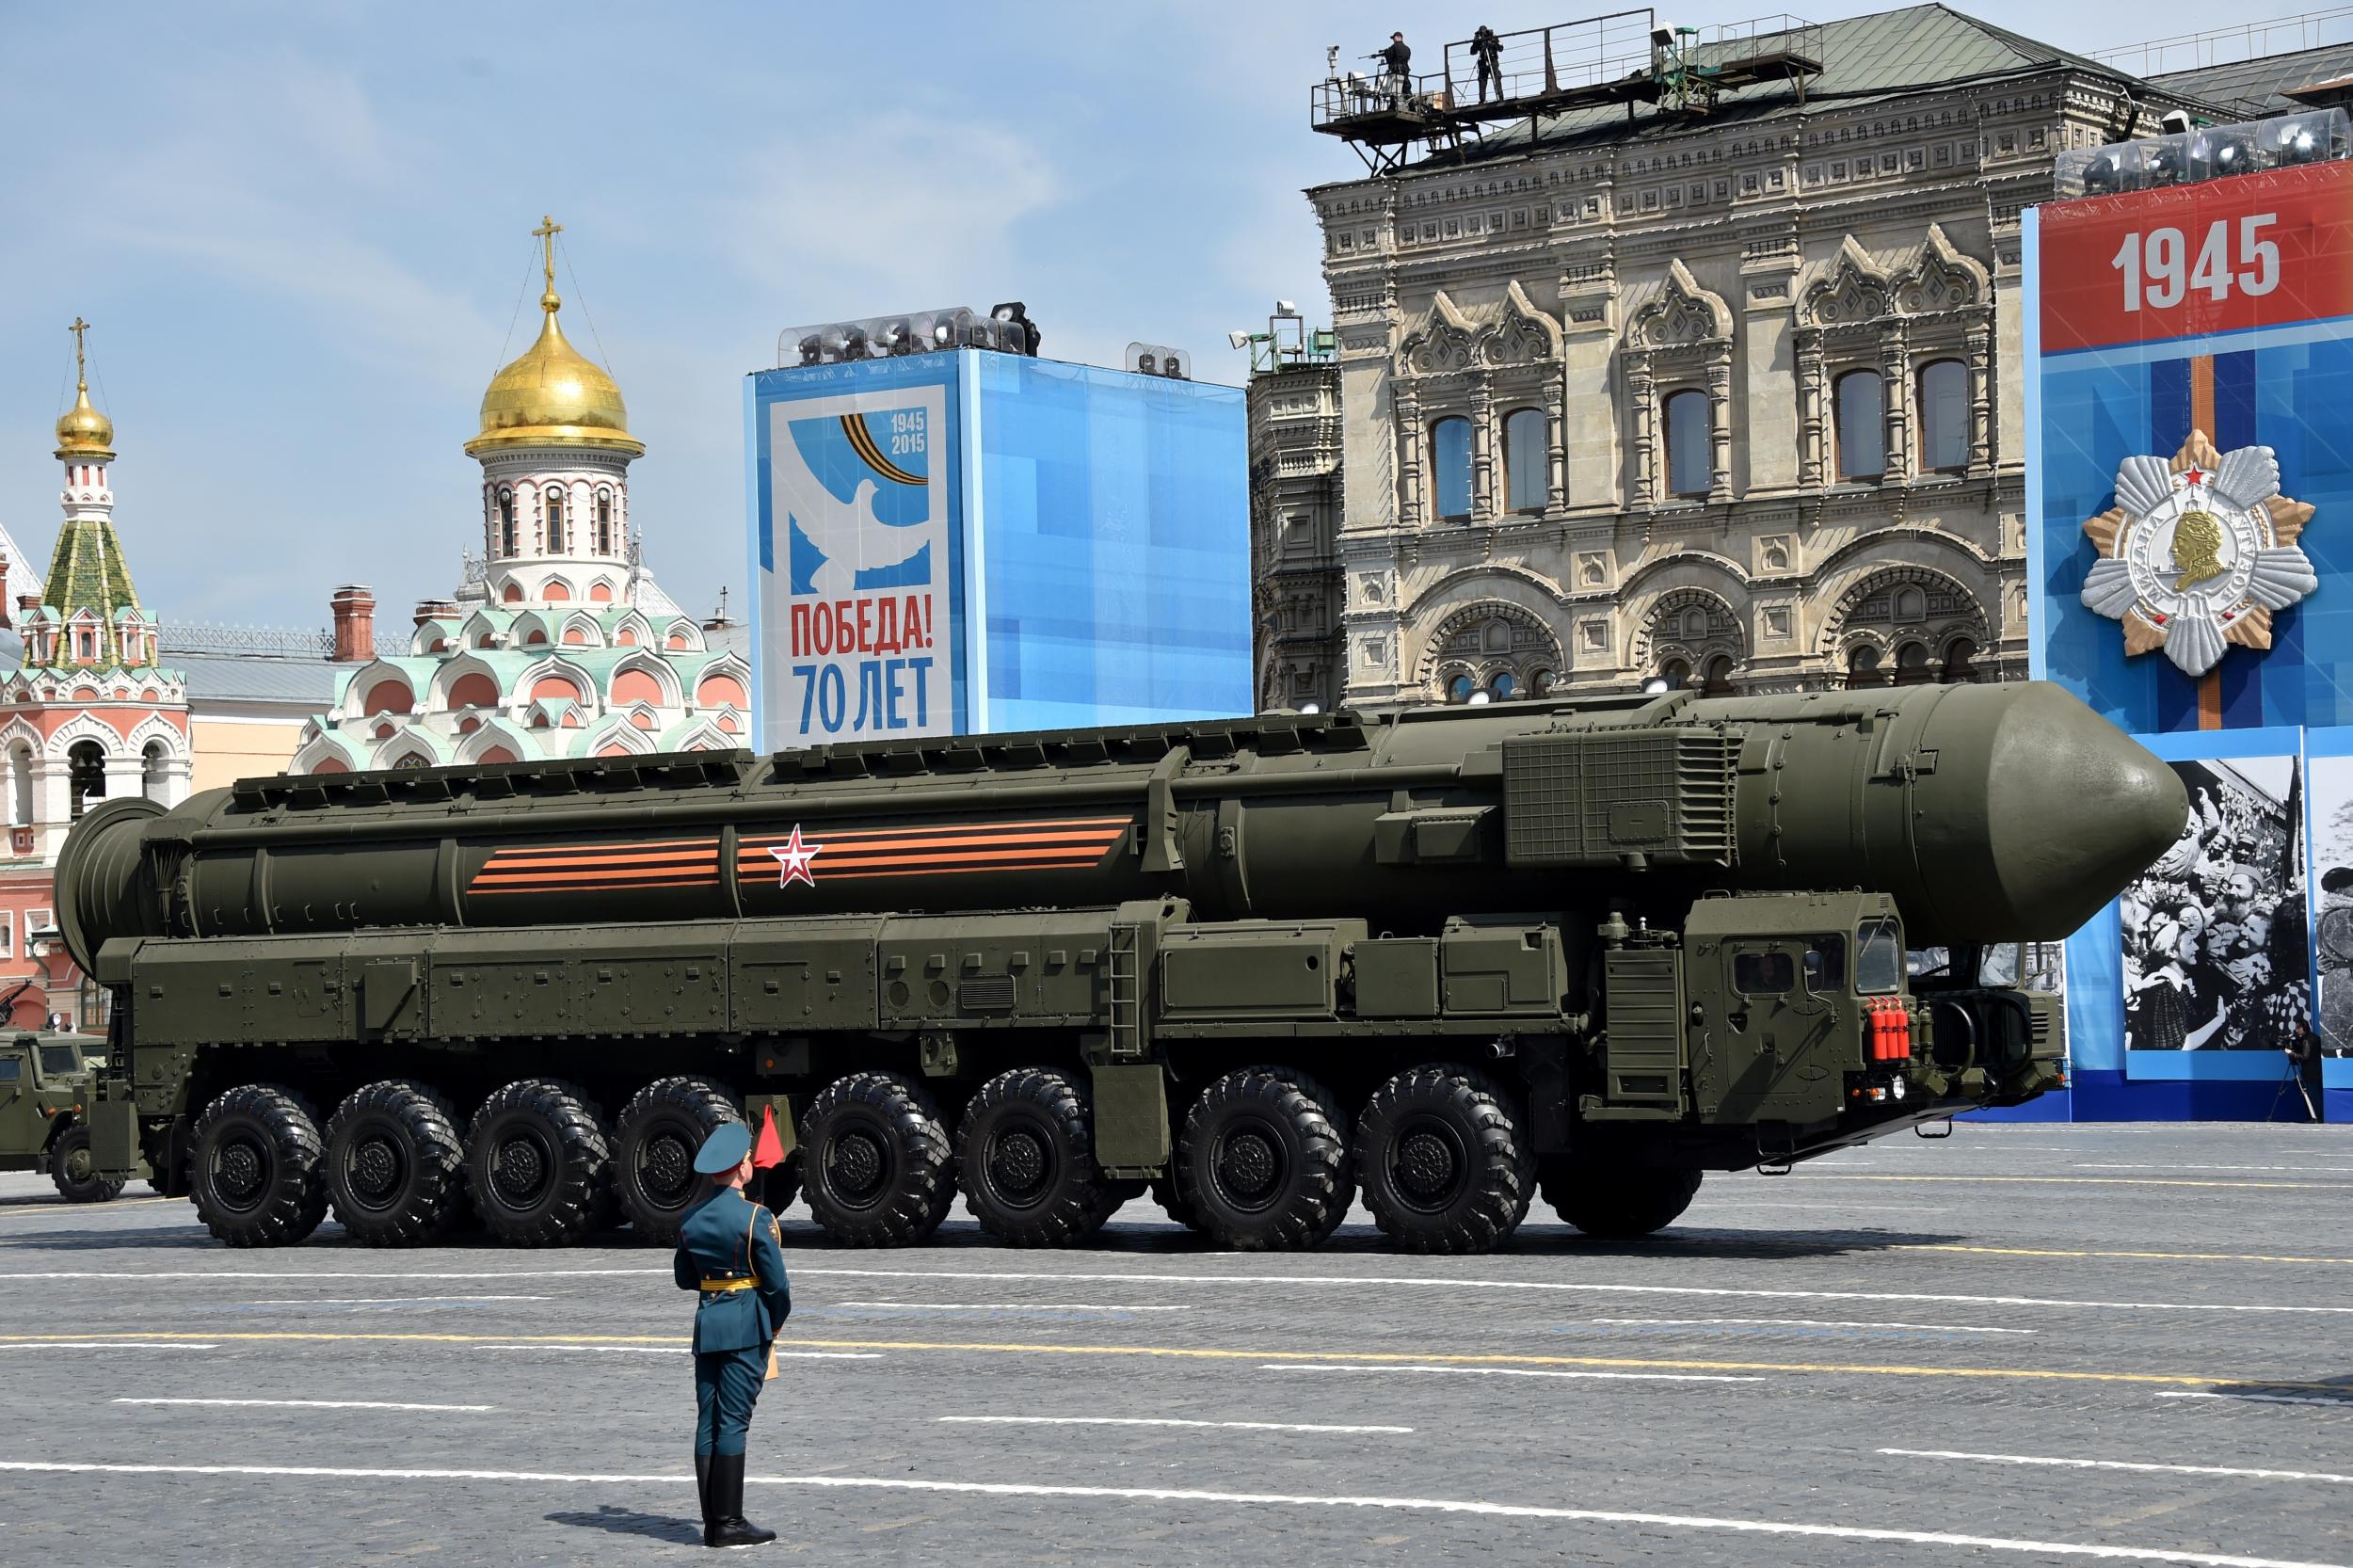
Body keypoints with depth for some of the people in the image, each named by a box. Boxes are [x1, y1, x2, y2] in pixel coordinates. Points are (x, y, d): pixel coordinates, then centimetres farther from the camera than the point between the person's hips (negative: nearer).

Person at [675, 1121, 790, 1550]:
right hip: (747, 1325, -6)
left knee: (707, 1422, 7)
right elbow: (777, 1282, -9)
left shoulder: (691, 1219, 7)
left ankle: (711, 1522, 9)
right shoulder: (756, 1217, -12)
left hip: (706, 1322, 6)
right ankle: (729, 1524, -4)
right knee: (734, 1422, -5)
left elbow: (684, 1277, 16)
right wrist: (777, 1322, 7)